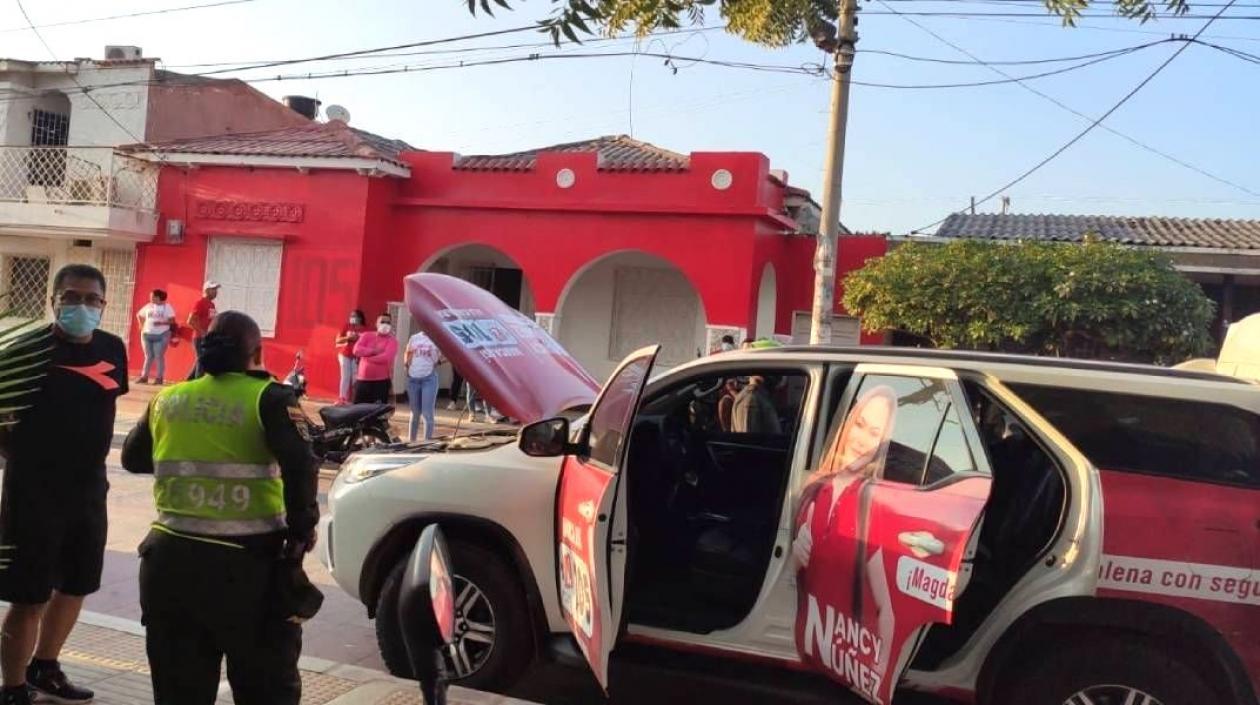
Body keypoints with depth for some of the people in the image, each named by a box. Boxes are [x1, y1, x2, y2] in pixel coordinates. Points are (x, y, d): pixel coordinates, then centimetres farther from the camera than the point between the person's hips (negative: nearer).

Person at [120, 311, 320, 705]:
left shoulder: (166, 399, 8)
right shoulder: (269, 398, -6)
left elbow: (133, 458, 23)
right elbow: (300, 465, -19)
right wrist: (300, 533, -11)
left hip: (172, 558, 4)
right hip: (249, 562, -4)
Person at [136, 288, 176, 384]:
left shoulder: (167, 307, -2)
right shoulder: (148, 306, 10)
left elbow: (172, 321, -8)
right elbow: (139, 315, 23)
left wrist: (161, 323, -21)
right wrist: (142, 325, 10)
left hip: (161, 335, -4)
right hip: (147, 334, 4)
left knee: (159, 356, -5)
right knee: (148, 356, 7)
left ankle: (159, 378, -2)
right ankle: (144, 376, 9)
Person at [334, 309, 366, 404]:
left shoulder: (364, 330, 1)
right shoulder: (346, 326, 2)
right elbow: (338, 340, -1)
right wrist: (348, 338, -16)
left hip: (357, 357, 0)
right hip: (345, 355, 0)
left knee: (356, 378, -3)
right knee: (345, 377, -2)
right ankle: (342, 398, 0)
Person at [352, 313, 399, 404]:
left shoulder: (392, 341, -2)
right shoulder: (367, 335, 8)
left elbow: (386, 357, -18)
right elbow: (357, 350, -6)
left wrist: (367, 357, -8)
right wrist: (373, 351, -14)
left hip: (381, 381, -3)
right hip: (363, 379, 3)